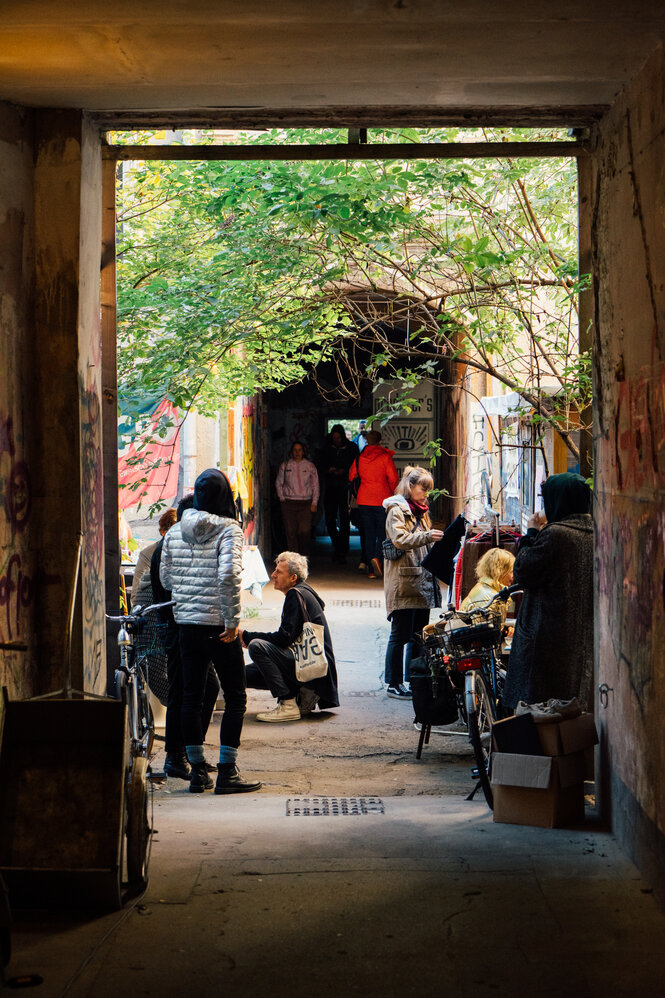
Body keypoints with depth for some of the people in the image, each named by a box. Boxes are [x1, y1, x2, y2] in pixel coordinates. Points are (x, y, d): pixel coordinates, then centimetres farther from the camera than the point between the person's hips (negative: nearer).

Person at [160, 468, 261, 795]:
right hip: (218, 626, -5)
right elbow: (229, 574, -23)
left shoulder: (174, 532, 6)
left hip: (185, 624, 5)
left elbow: (165, 578, 11)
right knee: (235, 698, 4)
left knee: (191, 698, 12)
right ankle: (227, 773, 2)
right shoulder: (228, 529, -10)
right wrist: (232, 620, -17)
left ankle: (197, 771, 17)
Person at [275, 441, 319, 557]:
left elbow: (315, 485, 10)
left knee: (304, 531, -14)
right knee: (291, 532, -3)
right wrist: (281, 498, 6)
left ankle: (304, 555, 1)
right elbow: (278, 483, 17)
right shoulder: (285, 465, 9)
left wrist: (314, 503, 3)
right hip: (289, 503, 1)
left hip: (305, 503, -1)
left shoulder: (309, 466, 8)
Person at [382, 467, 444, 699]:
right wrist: (427, 536, -30)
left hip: (422, 580, 9)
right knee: (400, 635, -5)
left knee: (419, 635, 11)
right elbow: (400, 540, -21)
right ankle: (394, 684, 1)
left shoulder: (420, 511, 21)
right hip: (404, 582, -9)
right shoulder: (397, 510, -7)